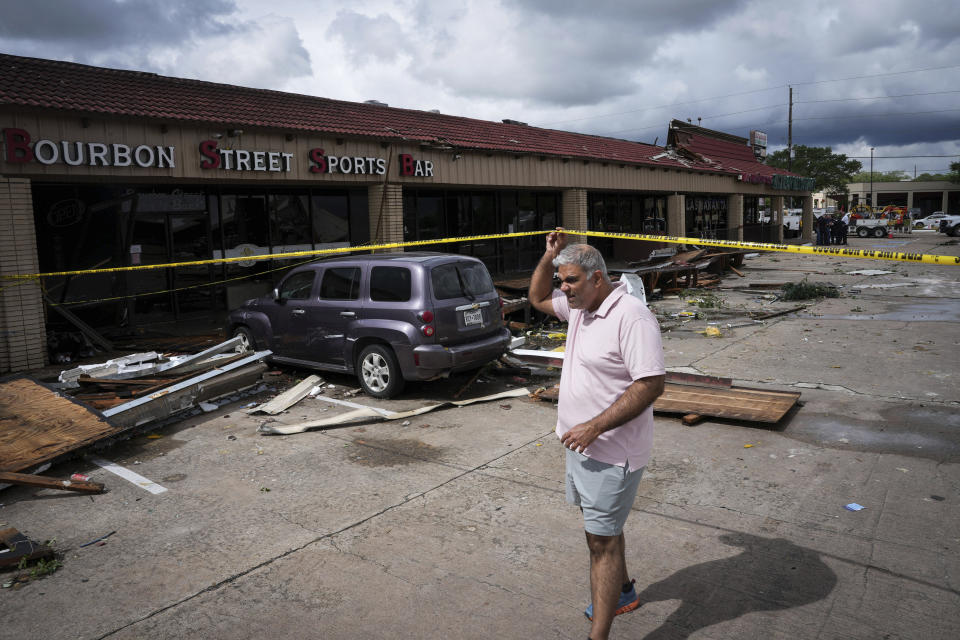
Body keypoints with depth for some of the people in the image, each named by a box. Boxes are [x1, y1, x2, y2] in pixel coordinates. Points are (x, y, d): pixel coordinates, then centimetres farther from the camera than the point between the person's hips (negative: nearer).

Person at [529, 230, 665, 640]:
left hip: (611, 452, -9)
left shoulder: (631, 317, -23)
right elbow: (537, 298, 22)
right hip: (580, 443, 9)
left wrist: (595, 427, -27)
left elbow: (651, 385, -26)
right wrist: (550, 256, 5)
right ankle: (623, 591, 45)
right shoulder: (579, 305, 5)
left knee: (602, 540, -3)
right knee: (600, 528, 24)